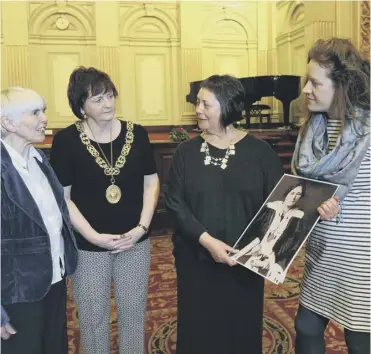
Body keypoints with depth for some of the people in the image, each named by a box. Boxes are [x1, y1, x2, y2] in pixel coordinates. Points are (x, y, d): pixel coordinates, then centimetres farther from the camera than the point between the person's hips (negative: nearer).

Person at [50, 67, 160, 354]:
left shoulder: (137, 134, -2)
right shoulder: (66, 140, -9)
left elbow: (151, 182, 3)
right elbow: (61, 197, -8)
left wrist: (142, 227, -7)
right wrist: (94, 236, -15)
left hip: (134, 241, 2)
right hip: (88, 245, -2)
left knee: (134, 311, 16)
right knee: (93, 316, 13)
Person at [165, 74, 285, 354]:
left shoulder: (259, 151, -2)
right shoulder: (187, 152, 1)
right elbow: (175, 203, -6)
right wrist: (207, 240, -18)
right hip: (196, 260, 1)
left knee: (241, 329, 12)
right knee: (198, 331, 11)